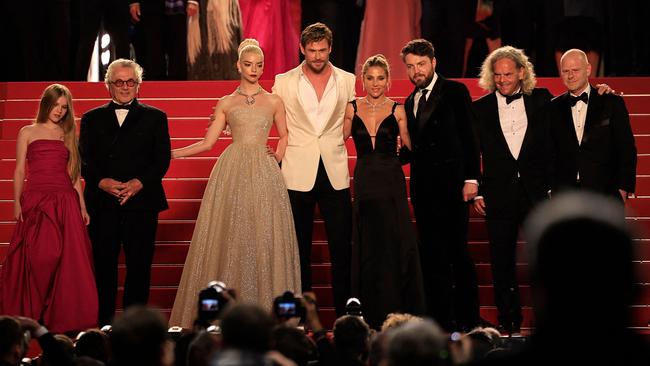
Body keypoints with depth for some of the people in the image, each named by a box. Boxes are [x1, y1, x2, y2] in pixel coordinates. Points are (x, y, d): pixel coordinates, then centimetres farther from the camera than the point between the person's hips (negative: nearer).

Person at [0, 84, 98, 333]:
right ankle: (31, 315, 1)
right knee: (37, 259, -7)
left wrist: (82, 207, 9)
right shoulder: (28, 133, 10)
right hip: (35, 201, -2)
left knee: (69, 260, -5)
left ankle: (65, 317, 1)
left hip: (65, 202, 2)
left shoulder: (68, 135, 16)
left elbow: (74, 174, 15)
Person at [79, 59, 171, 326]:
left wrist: (139, 183, -14)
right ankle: (104, 323, 7)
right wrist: (102, 182, -13)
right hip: (102, 203, 1)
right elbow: (84, 160, 5)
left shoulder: (155, 118, 10)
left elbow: (162, 159, 2)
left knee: (139, 266, 0)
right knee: (104, 266, 2)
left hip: (142, 202, -1)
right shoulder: (92, 119, 13)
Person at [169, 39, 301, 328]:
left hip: (264, 174, 0)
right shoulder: (226, 104, 9)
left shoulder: (273, 102, 10)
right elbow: (207, 143, 8)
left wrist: (277, 161, 6)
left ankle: (265, 311, 1)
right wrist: (170, 153, 1)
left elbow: (284, 137, 21)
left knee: (264, 237, -3)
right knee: (229, 238, -3)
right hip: (232, 173, 0)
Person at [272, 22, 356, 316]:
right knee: (300, 249, 6)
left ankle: (345, 313, 7)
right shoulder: (284, 82, 3)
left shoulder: (348, 82, 6)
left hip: (335, 173, 0)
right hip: (298, 174, 0)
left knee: (342, 247, 0)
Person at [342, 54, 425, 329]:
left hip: (391, 184, -2)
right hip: (365, 184, 2)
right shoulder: (352, 109, 5)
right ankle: (372, 315, 12)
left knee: (395, 245, -4)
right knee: (368, 249, 5)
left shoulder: (397, 110, 1)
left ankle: (398, 314, 4)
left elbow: (410, 148, 5)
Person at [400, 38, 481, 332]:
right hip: (423, 187, 6)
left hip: (451, 184, -5)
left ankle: (467, 318, 3)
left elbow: (469, 136, -5)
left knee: (457, 251, -4)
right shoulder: (410, 102, 16)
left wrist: (471, 178, -11)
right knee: (431, 254, 5)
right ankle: (441, 318, 9)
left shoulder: (455, 92, 0)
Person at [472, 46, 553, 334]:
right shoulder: (481, 108, 6)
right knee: (502, 264, 5)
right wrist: (476, 192, 1)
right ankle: (509, 325, 13)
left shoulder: (541, 99, 5)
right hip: (498, 196, 1)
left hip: (537, 191, -1)